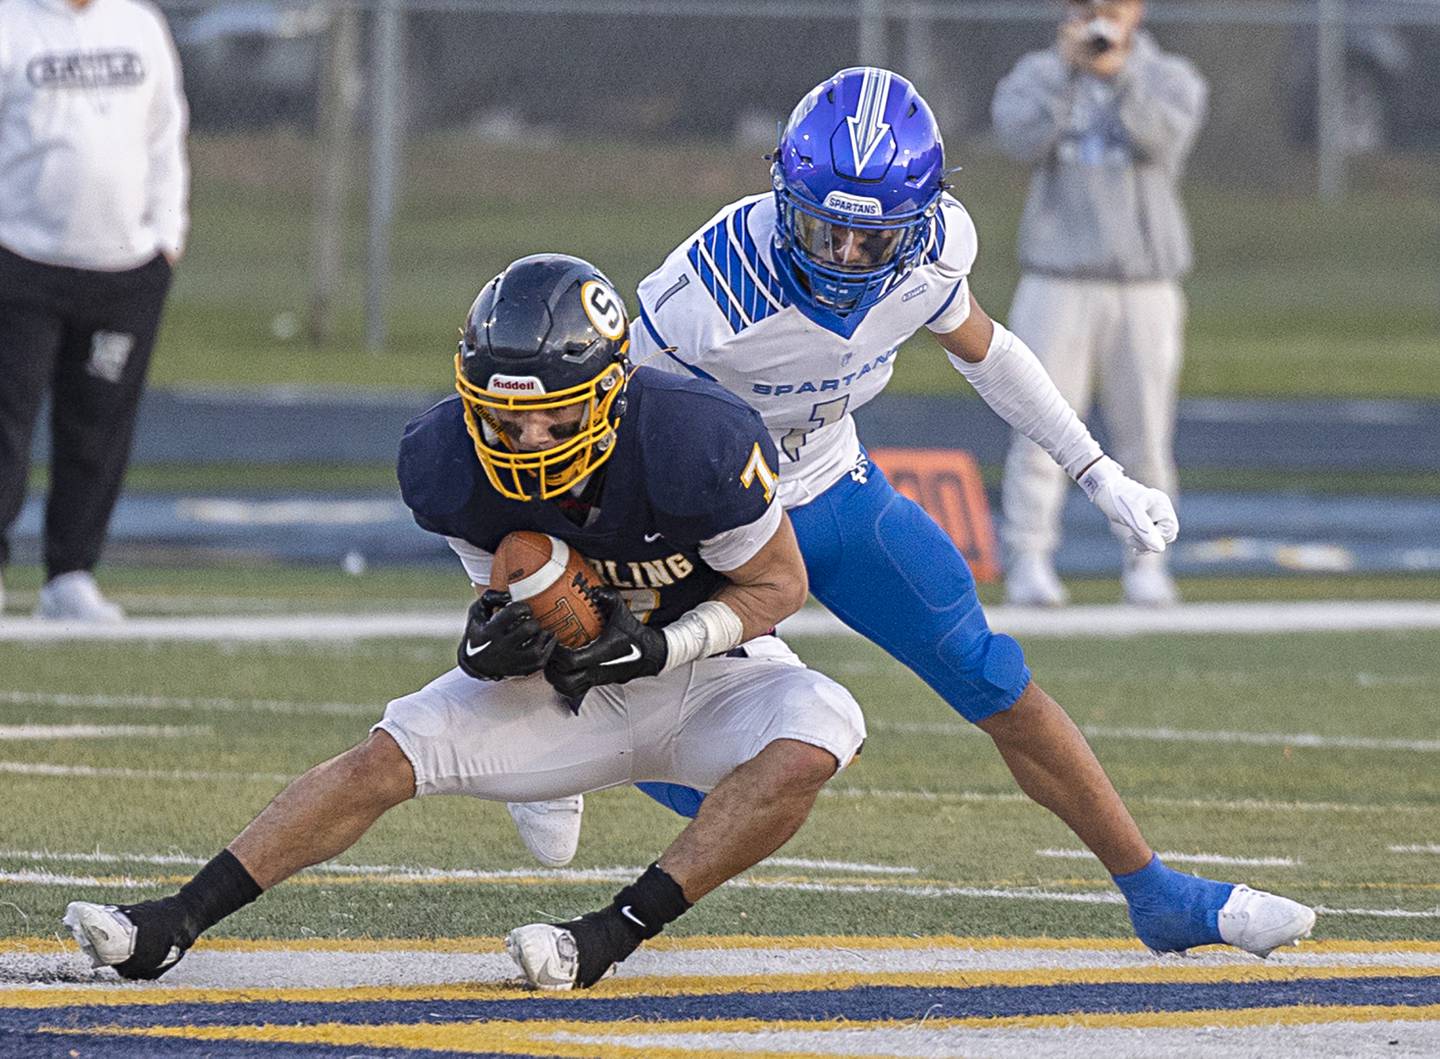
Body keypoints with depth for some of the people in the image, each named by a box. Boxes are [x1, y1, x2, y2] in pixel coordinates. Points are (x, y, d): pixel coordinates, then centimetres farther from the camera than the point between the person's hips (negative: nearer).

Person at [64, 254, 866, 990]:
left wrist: (660, 647, -28)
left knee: (813, 740, -35)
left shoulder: (697, 441, -30)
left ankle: (617, 933, -32)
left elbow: (779, 584, -14)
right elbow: (513, 596, -2)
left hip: (708, 674, -3)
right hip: (574, 681, 3)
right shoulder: (455, 463, -18)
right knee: (388, 757, -13)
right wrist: (493, 643, -27)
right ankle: (177, 923, -11)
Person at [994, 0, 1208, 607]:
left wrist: (1119, 74, -30)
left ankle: (1145, 562, 13)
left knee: (1146, 436, 2)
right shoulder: (1037, 75, 7)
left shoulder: (1171, 80, 7)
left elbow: (1161, 137, -15)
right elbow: (1020, 141, -12)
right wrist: (1065, 67, -20)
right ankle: (1028, 562, -7)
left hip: (1145, 285, 1)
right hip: (1058, 283, -1)